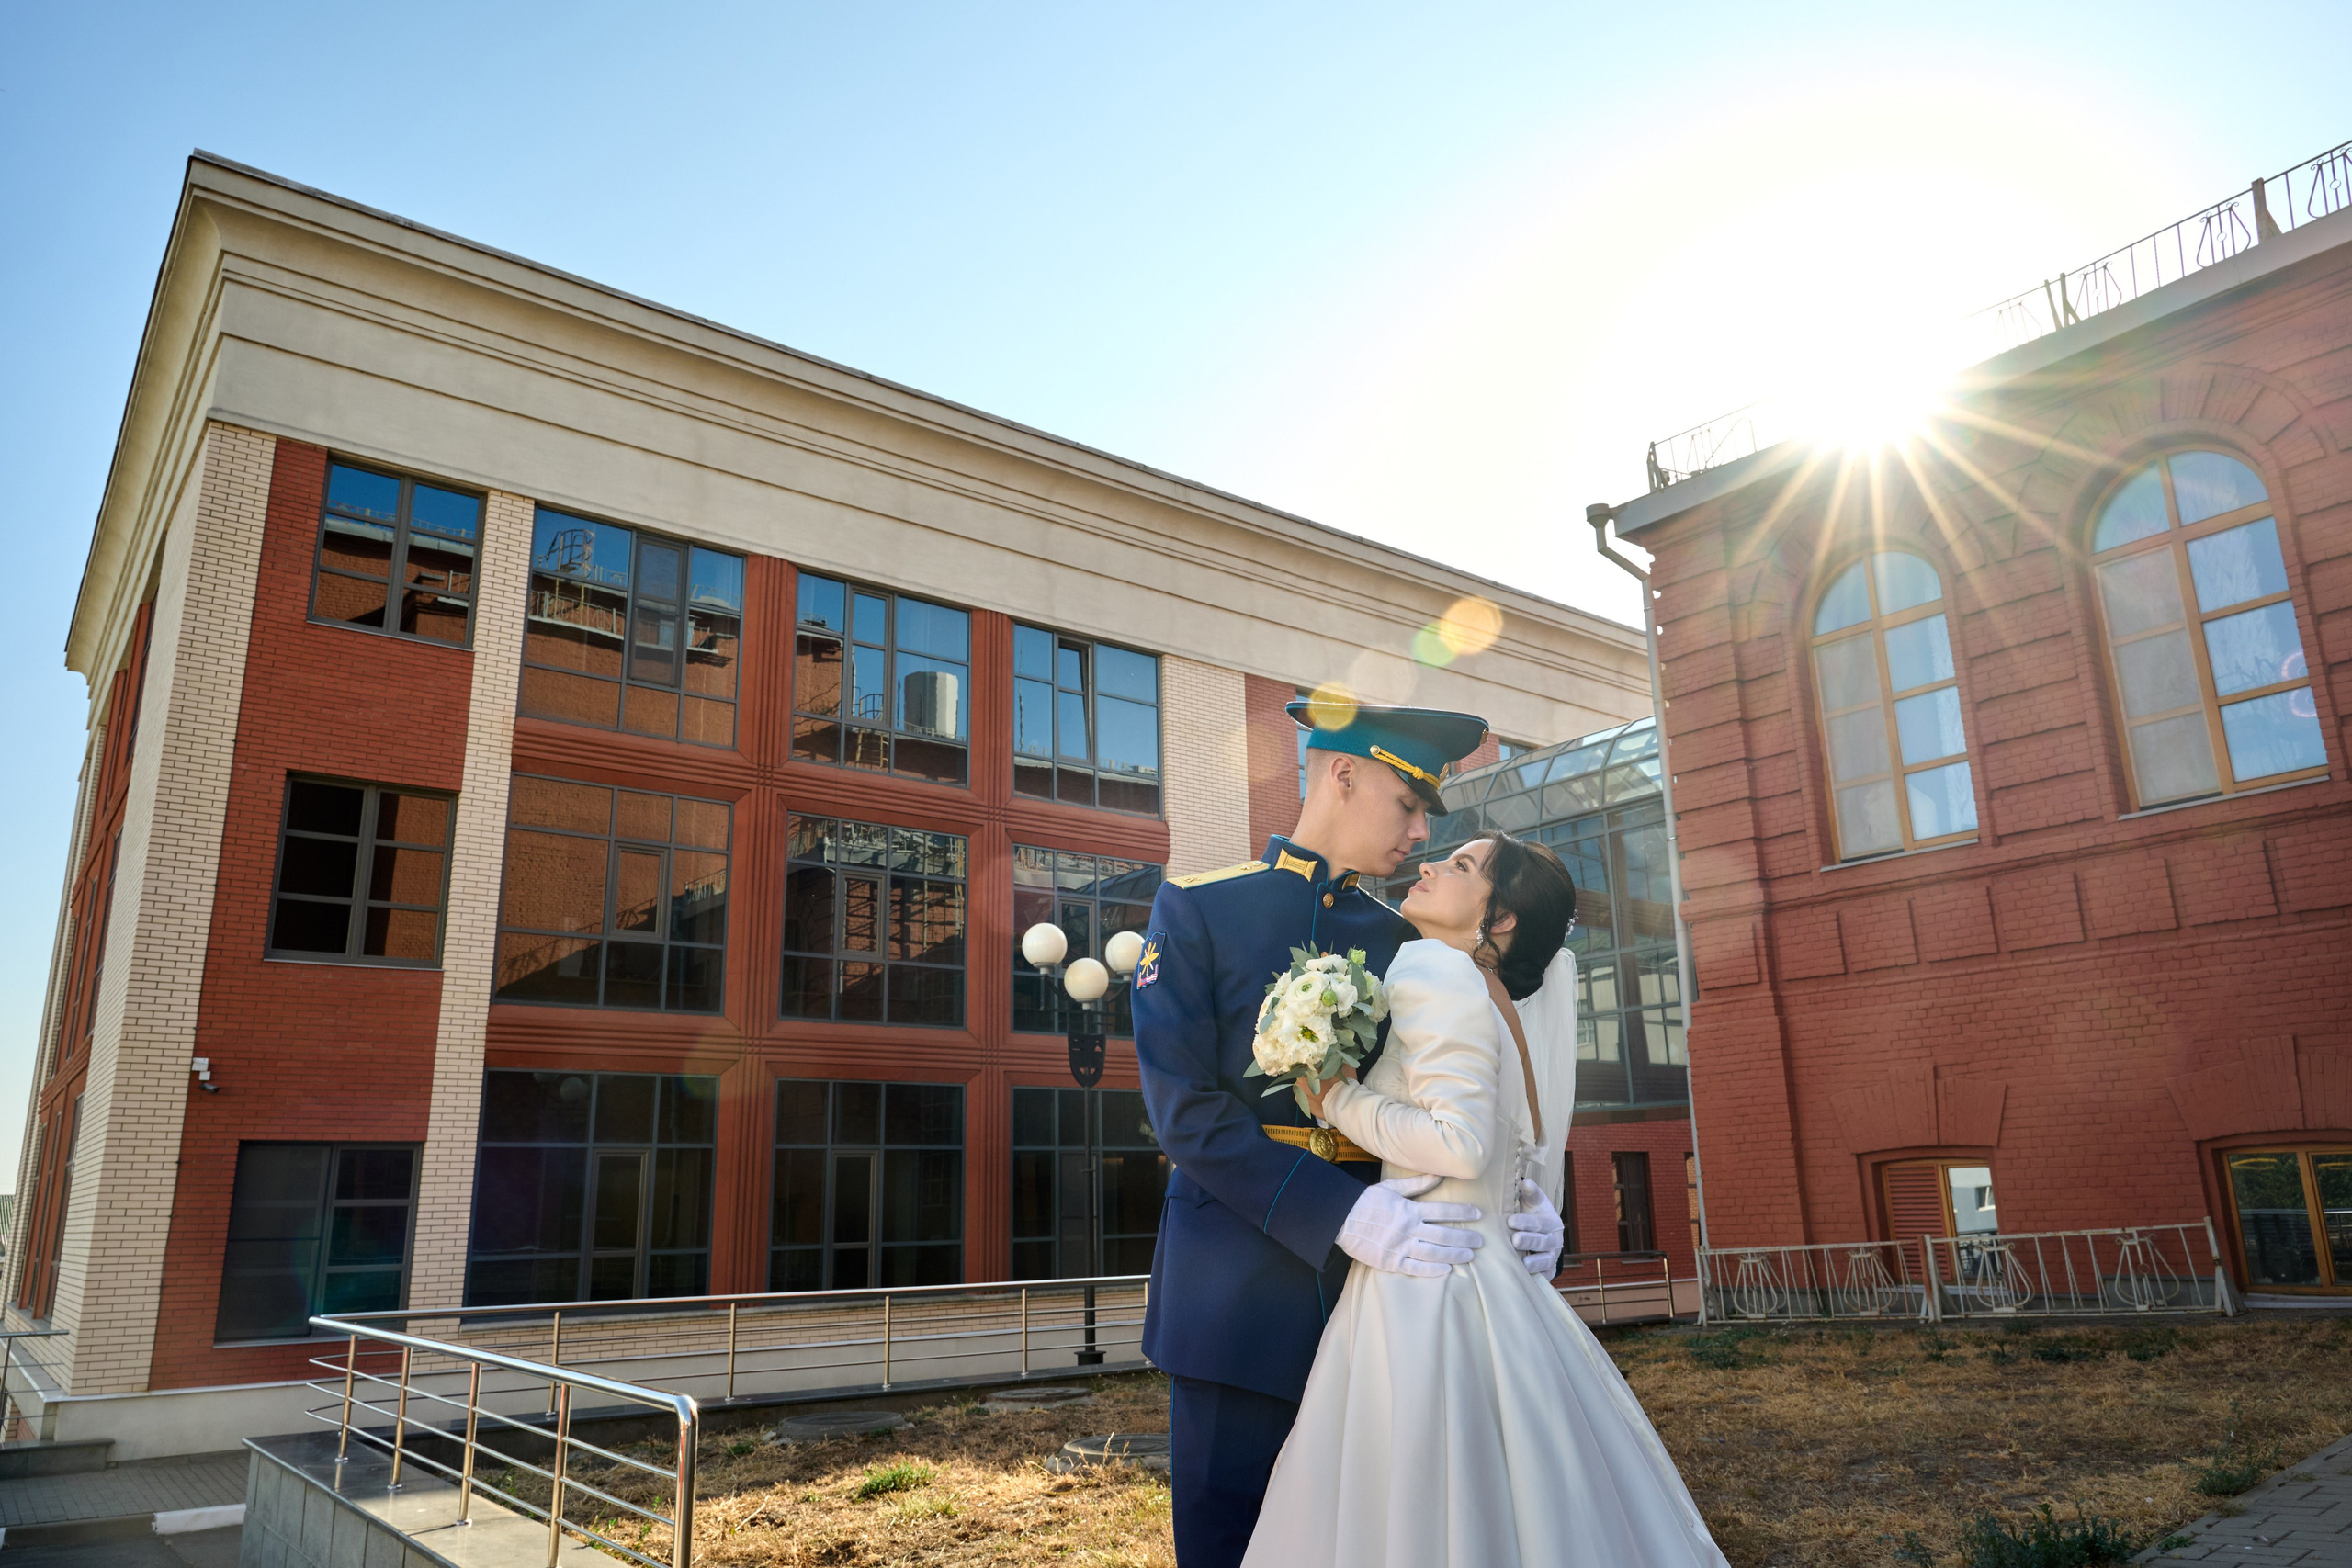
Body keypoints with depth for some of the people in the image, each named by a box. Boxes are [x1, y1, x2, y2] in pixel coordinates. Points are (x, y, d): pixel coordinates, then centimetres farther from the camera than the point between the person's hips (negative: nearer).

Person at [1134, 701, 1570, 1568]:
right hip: (1240, 1289, -4)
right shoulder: (1196, 907, -3)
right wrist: (1340, 1214, -22)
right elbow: (1184, 1107, -13)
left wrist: (1519, 1199, -6)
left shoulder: (1400, 940, 10)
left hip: (1379, 1276, 4)